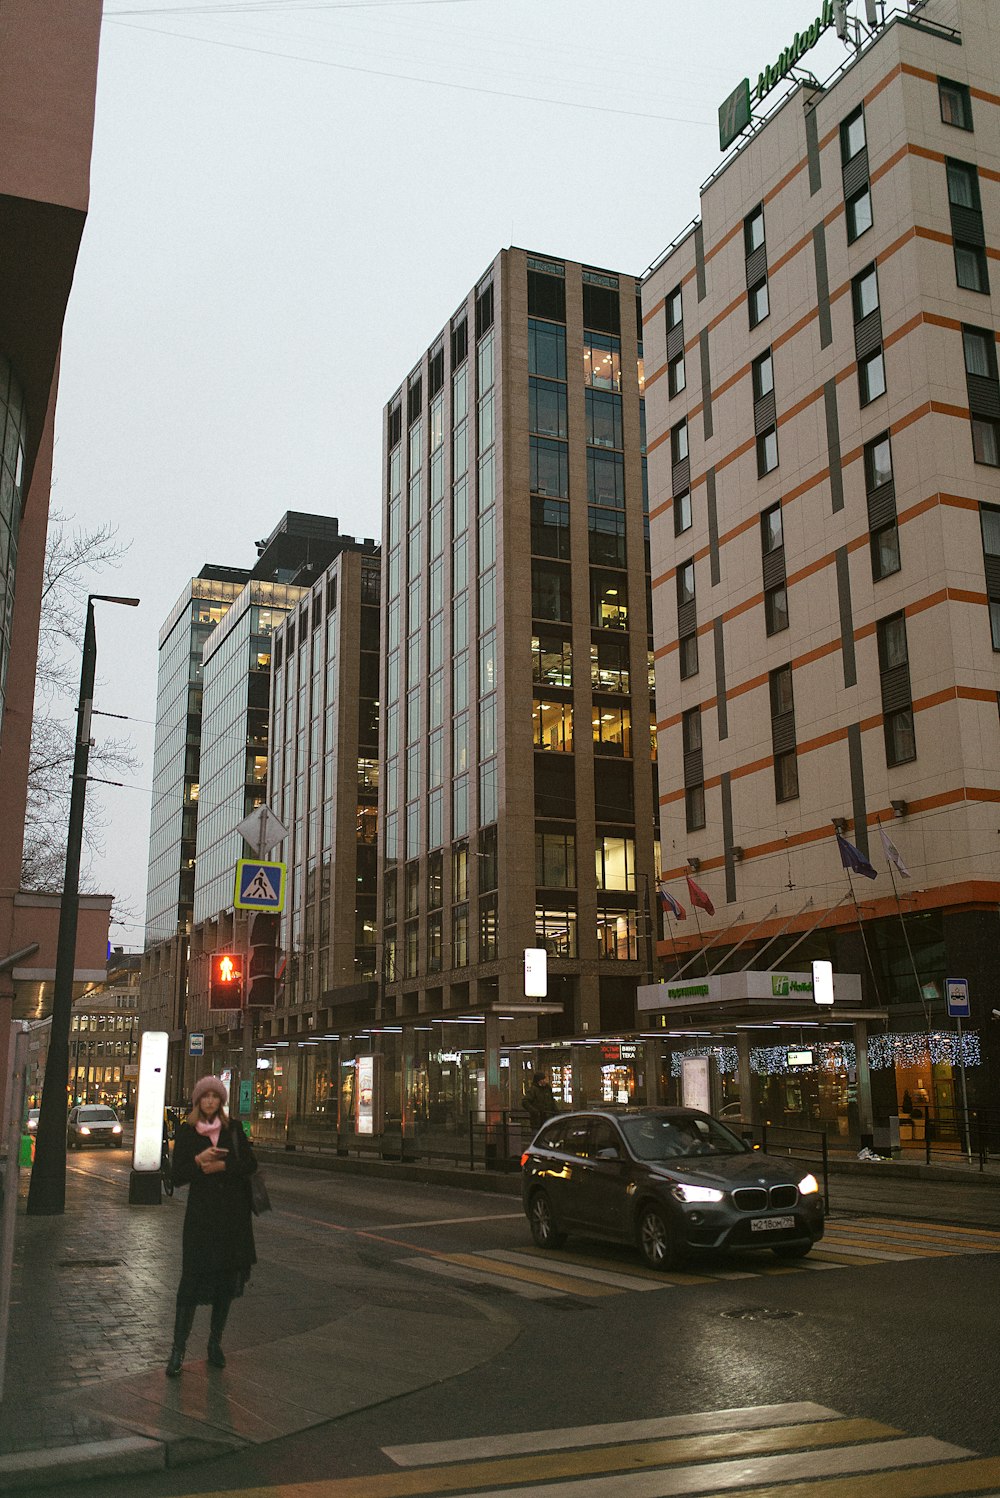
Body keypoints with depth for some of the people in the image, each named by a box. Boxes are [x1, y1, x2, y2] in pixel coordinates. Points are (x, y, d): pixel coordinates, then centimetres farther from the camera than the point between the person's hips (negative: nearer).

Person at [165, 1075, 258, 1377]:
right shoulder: (186, 1131, 1)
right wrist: (198, 1160, -19)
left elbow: (250, 1164, 0)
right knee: (192, 1279, -7)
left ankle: (215, 1343, 21)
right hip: (201, 1213, -2)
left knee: (226, 1280, 8)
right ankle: (178, 1349, 2)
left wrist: (222, 1165, -14)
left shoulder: (233, 1128, 6)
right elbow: (177, 1176, -2)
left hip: (233, 1213, 2)